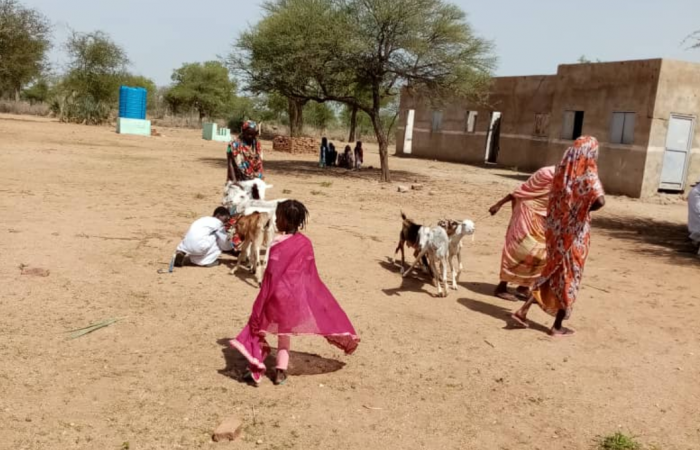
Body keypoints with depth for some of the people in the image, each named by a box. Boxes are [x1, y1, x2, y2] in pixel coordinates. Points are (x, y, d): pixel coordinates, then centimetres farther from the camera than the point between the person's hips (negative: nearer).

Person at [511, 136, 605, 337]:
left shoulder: (562, 172, 4)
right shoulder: (588, 175, -13)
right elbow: (600, 201, -28)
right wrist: (586, 208, -9)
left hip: (556, 229, 5)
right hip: (575, 233, -5)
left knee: (553, 271, 18)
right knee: (569, 276, 7)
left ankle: (523, 310, 9)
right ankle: (557, 326, 15)